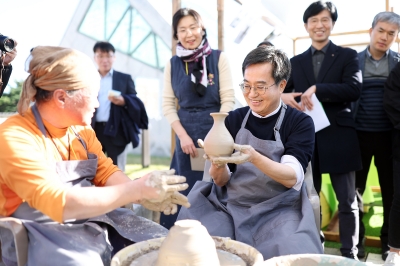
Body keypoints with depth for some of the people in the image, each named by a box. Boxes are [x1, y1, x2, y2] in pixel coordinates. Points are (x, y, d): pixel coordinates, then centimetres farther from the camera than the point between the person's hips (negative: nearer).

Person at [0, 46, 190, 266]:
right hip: (46, 237, -6)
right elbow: (58, 204, -29)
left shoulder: (80, 127, 4)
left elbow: (105, 172, 5)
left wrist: (145, 195, -16)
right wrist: (138, 189, -29)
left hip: (94, 220, 7)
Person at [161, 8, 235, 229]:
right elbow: (167, 105, 5)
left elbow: (228, 99, -6)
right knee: (186, 190, 7)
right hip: (186, 134, 2)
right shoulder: (172, 64, 6)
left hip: (215, 132, -2)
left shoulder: (219, 58, -1)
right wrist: (183, 136, -7)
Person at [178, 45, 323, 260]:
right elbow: (221, 181, 4)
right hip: (229, 207, 2)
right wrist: (217, 164, -19)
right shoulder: (234, 120, 5)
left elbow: (292, 178, -15)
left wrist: (254, 158, -31)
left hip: (278, 211, -2)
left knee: (291, 255, -30)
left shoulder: (300, 123, -3)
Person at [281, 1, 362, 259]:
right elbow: (282, 91, 9)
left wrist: (317, 89, -18)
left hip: (338, 136, -3)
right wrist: (284, 96, -15)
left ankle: (349, 253, 15)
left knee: (347, 199, 2)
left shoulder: (347, 55, 5)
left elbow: (354, 89, -11)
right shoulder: (296, 61, 13)